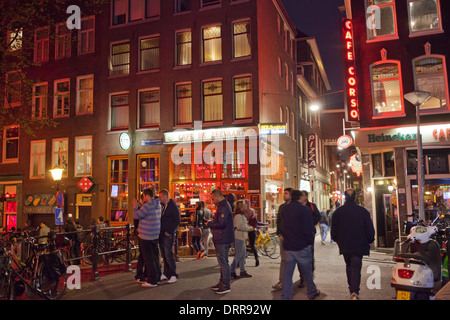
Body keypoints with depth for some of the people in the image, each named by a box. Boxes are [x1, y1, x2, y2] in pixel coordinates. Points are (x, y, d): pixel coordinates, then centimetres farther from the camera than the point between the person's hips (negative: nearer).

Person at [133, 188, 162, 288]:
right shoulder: (158, 205, 9)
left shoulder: (147, 206, -19)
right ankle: (157, 278, 24)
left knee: (149, 259, -2)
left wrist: (135, 206, 3)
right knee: (155, 257, 16)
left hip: (146, 236, -9)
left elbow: (136, 215, -12)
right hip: (155, 236, 9)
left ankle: (152, 281, 2)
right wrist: (139, 205, 20)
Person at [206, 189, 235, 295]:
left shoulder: (224, 207, -19)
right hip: (221, 239, 11)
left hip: (223, 239, -11)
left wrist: (209, 224, -13)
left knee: (223, 262, -5)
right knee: (222, 261, 17)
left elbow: (221, 224, -26)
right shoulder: (223, 206, 16)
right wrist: (213, 221, 10)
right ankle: (222, 282, 28)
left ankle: (226, 286, 2)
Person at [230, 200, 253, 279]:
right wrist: (249, 228, -14)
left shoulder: (242, 214, 16)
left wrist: (248, 226, 11)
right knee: (238, 255, -4)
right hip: (239, 237, -10)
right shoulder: (239, 215, -16)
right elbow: (239, 226, -24)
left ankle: (243, 271, 21)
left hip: (242, 237, 10)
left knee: (243, 255, 14)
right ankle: (232, 272, 3)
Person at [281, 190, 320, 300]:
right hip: (302, 246, -5)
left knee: (287, 273, 7)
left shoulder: (284, 209, 6)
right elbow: (308, 229, -14)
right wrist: (310, 242, -3)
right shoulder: (303, 209, -13)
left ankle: (285, 297, 9)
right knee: (307, 271, 12)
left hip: (288, 246, 5)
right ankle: (312, 293, 27)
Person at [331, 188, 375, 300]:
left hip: (344, 245, 2)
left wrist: (337, 240, 19)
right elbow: (370, 228, -2)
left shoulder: (338, 211, -2)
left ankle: (351, 289, 24)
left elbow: (334, 229, 4)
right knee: (356, 267, -1)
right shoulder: (363, 211, -6)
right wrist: (370, 240, 13)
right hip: (359, 245, -2)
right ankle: (355, 292, -13)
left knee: (349, 266, 18)